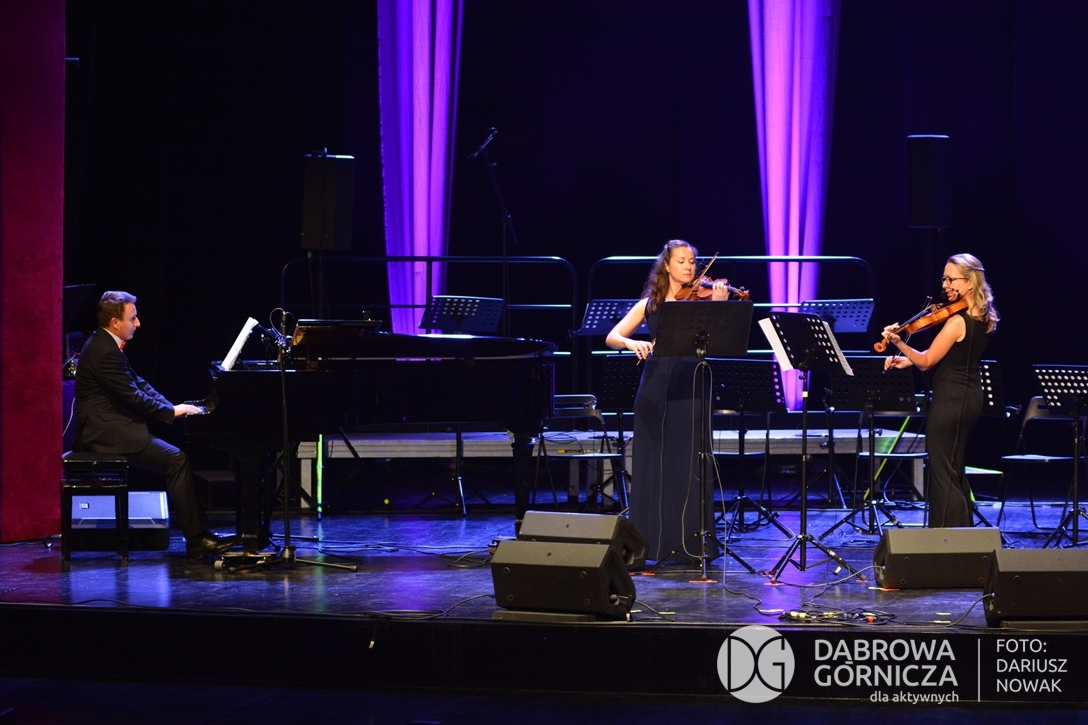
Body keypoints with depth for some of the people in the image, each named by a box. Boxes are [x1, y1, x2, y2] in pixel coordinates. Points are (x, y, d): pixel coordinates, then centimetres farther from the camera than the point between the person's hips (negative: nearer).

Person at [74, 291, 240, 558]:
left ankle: (198, 531, 2)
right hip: (107, 433, -11)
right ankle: (196, 539, -17)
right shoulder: (105, 353, -18)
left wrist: (173, 408, 8)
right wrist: (172, 411, -9)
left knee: (180, 449, 6)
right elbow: (133, 397, -19)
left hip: (111, 427, 11)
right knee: (176, 460, -18)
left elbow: (140, 385, 20)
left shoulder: (107, 346, 17)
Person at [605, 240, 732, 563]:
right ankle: (652, 542, 9)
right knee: (652, 464, 3)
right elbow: (612, 337, 5)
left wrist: (718, 306, -24)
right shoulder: (649, 304, 12)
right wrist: (631, 343, -16)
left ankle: (692, 541, 2)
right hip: (655, 389, 2)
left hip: (689, 389, -2)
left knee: (689, 466, -3)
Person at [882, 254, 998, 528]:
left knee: (942, 473, -4)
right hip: (971, 397, 9)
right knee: (955, 471, 19)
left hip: (950, 400, -9)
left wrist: (899, 343, -25)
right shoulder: (982, 319, 7)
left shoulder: (957, 322, -20)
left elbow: (927, 361, -16)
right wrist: (908, 360, 10)